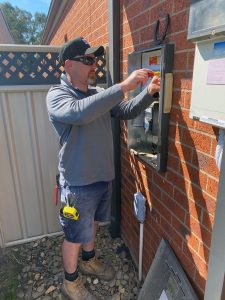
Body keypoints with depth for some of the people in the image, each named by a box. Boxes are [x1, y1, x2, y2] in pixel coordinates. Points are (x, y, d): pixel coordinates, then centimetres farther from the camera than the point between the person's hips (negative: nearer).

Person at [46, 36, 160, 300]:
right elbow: (80, 113, -36)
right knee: (75, 235, 13)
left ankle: (88, 260, 54)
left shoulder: (100, 95, 6)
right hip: (78, 183, -6)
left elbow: (127, 111, 3)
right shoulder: (56, 95, -14)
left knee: (92, 223, 27)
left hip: (103, 176, 7)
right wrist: (124, 86, -36)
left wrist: (148, 93, -16)